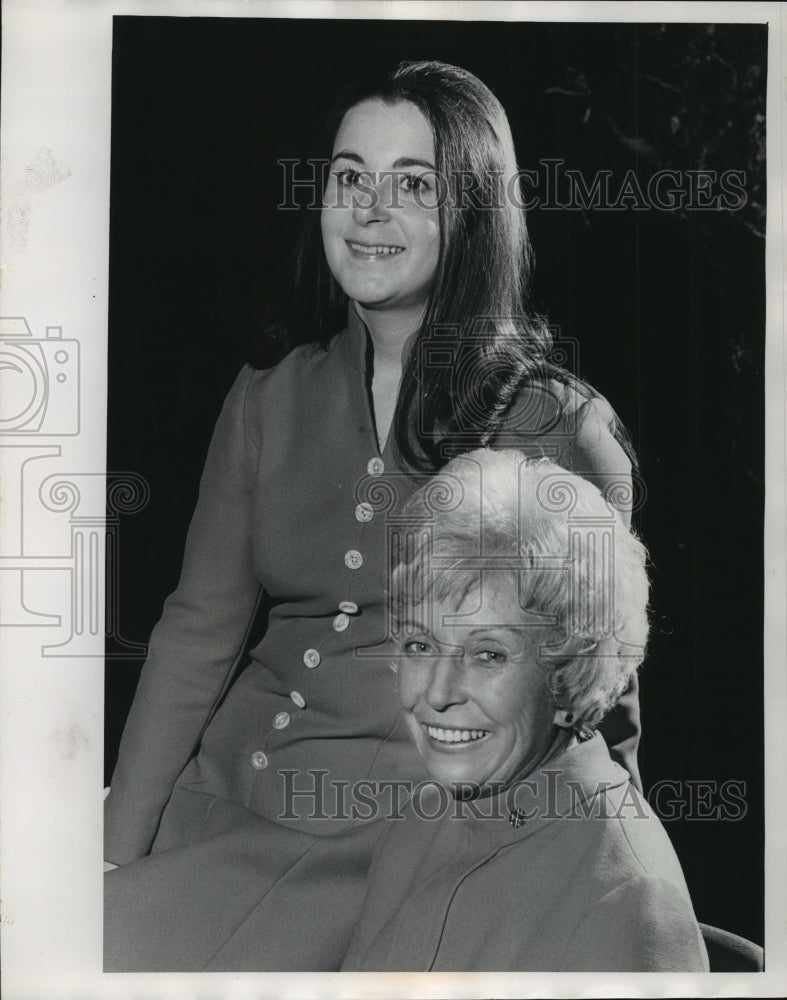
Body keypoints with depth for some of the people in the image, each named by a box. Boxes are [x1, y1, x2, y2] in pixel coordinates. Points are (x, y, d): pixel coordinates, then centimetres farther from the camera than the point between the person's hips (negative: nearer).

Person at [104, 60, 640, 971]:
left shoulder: (560, 429, -8)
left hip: (396, 837, -4)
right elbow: (197, 630, 4)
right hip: (222, 795, 5)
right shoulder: (273, 391, 4)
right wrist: (116, 858, -1)